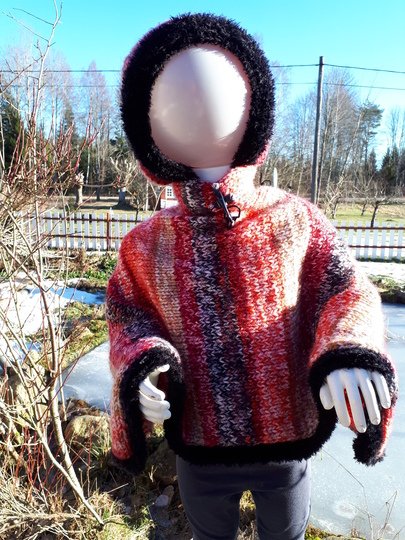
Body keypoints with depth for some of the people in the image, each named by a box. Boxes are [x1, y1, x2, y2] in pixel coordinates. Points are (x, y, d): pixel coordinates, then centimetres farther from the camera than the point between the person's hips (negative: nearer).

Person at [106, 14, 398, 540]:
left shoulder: (294, 219, -13)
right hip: (197, 448, 1)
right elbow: (130, 317, -1)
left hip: (289, 440, 0)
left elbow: (346, 291, -10)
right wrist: (143, 365, -21)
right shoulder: (147, 243, -10)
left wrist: (346, 354, -29)